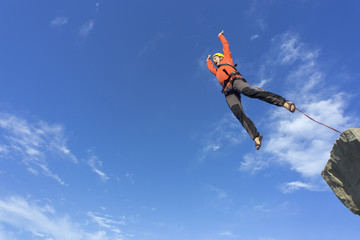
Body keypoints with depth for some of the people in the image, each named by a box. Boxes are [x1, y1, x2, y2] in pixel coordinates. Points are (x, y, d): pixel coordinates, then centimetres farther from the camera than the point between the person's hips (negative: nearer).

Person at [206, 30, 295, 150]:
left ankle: (283, 102, -41)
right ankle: (255, 136, -31)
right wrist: (208, 60, 73)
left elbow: (226, 46, 38)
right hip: (228, 92, 4)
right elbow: (210, 68, 60)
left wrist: (221, 36, 53)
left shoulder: (226, 59, 31)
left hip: (235, 80, -4)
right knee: (239, 114, -19)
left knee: (250, 92, -35)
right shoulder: (217, 71, 42)